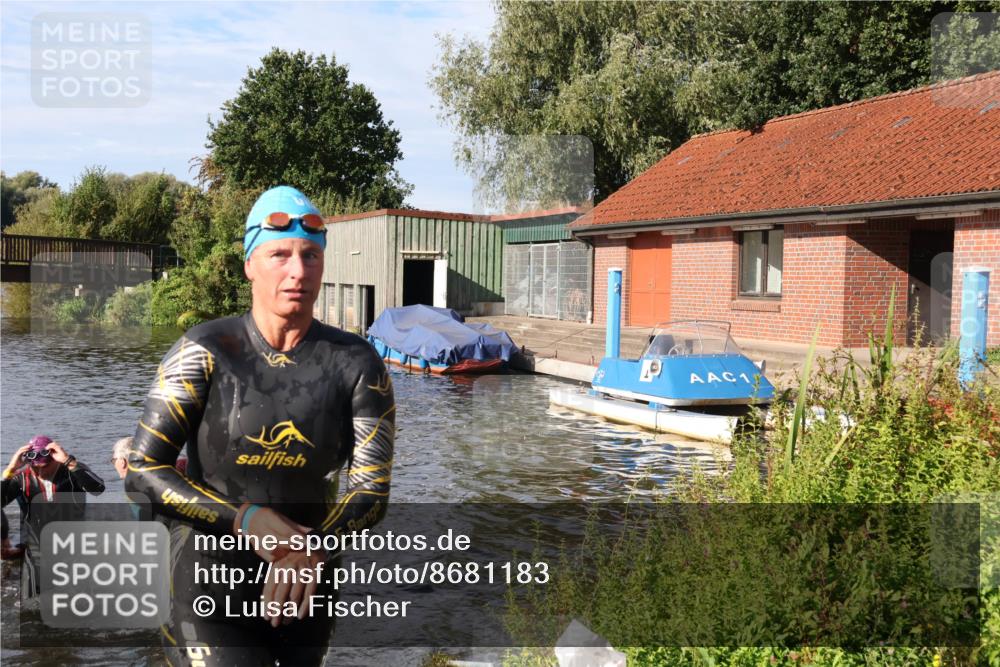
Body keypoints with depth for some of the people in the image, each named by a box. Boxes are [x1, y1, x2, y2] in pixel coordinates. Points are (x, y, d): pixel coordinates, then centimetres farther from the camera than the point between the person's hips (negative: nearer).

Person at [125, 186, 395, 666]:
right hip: (209, 571, -3)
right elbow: (142, 470, -10)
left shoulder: (356, 364, -7)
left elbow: (372, 489, -6)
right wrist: (243, 520, -22)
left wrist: (313, 548, -24)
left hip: (305, 577, 3)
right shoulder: (205, 352, -11)